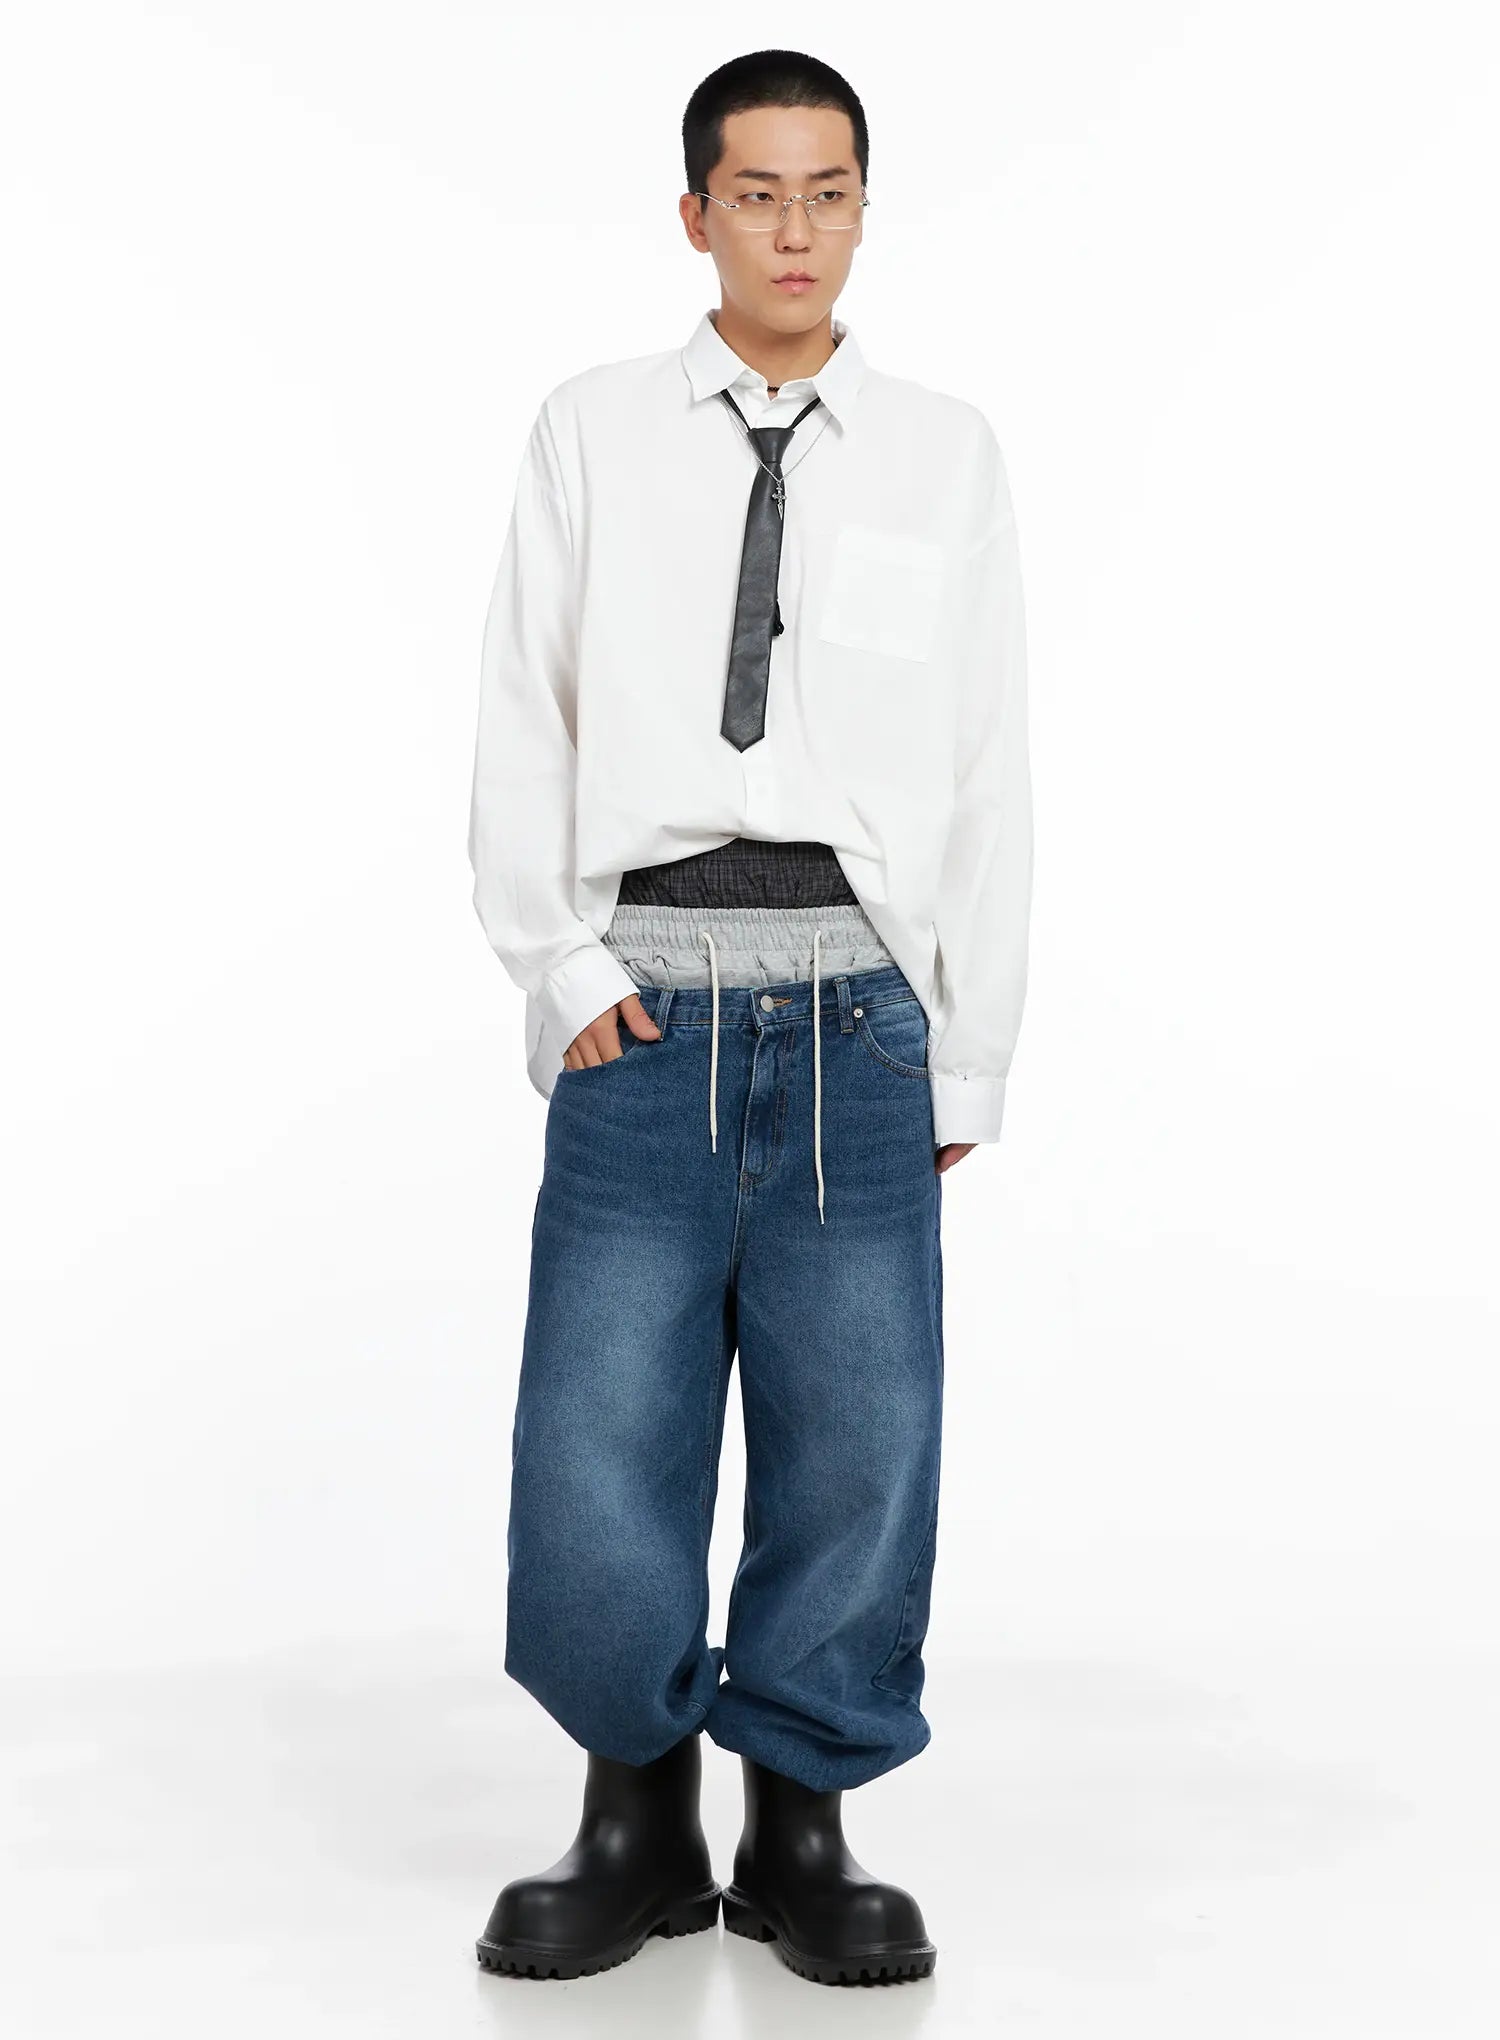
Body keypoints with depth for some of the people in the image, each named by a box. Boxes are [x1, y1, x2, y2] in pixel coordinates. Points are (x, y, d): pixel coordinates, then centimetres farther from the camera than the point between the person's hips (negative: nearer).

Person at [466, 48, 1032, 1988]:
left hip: (854, 1017, 1)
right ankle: (638, 1826, 19)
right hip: (646, 1011, 0)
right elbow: (522, 722, 8)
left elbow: (989, 770, 9)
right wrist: (561, 971, -3)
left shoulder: (945, 453, 10)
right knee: (594, 1462, -3)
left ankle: (802, 1833, 21)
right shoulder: (593, 432, 9)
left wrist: (965, 1061, 6)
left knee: (860, 1451, 2)